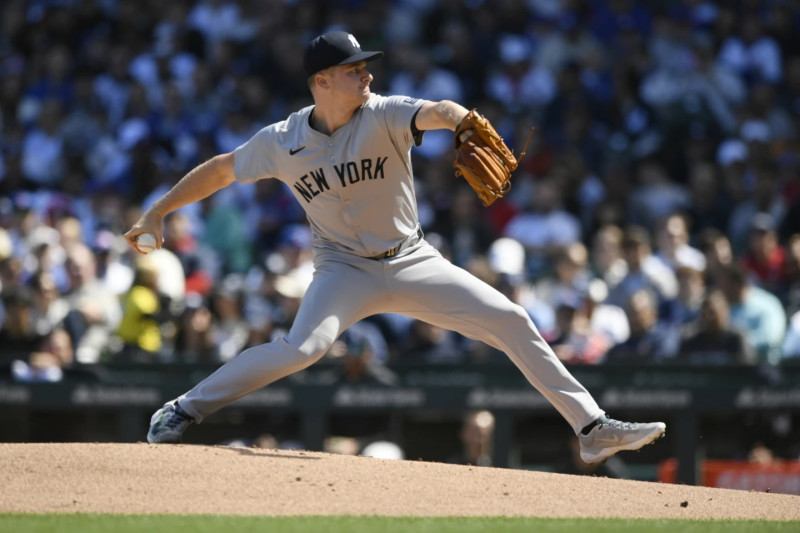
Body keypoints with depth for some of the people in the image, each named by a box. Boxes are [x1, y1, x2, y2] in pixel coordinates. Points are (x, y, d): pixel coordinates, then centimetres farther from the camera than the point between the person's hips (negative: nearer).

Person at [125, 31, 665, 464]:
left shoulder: (385, 115, -14)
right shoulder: (282, 143, -9)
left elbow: (434, 111, -35)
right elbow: (221, 170, 4)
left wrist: (462, 121, -58)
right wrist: (157, 212, -1)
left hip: (414, 262, 2)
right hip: (346, 267, -2)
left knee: (512, 321, -7)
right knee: (303, 346, -29)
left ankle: (593, 428, 0)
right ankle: (183, 410, -16)